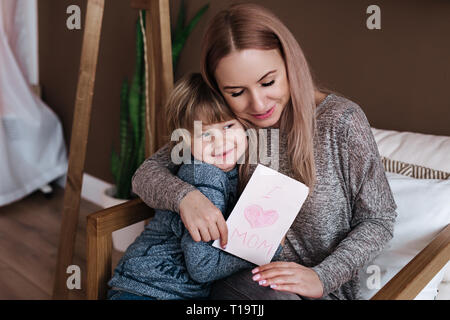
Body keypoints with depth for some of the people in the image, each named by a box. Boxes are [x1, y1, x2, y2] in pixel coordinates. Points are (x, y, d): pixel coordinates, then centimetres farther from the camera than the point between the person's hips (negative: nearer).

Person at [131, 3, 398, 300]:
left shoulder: (339, 120, -14)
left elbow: (378, 220, -6)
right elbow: (146, 173, -1)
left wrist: (321, 278, -21)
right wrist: (184, 195, -24)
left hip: (326, 290, -3)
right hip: (243, 277, 3)